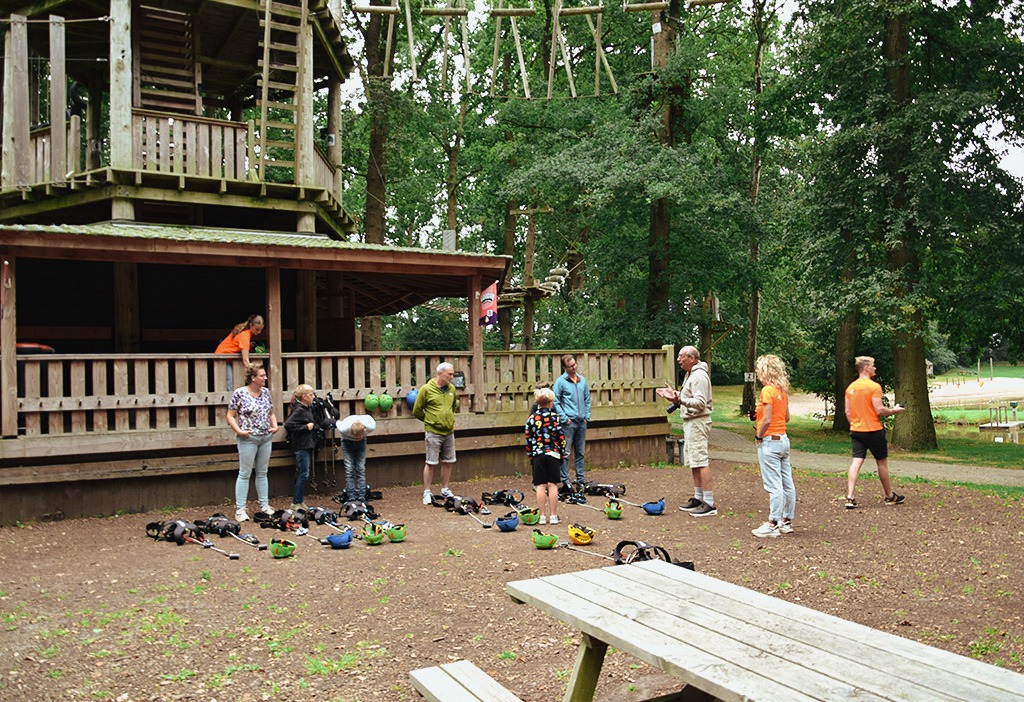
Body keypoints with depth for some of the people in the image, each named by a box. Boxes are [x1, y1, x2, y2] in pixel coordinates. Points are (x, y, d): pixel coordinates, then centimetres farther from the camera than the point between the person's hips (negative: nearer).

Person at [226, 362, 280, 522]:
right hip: (248, 439, -5)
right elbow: (230, 416, -7)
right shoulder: (239, 393, -10)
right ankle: (240, 509, 5)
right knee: (245, 474, -1)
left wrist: (274, 425, 0)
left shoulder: (266, 392, 7)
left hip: (266, 438, 6)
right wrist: (239, 431, -19)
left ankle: (264, 505, 21)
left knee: (262, 473, 13)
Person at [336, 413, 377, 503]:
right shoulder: (344, 428, -39)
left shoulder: (371, 426, -36)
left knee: (361, 469, -6)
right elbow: (338, 422, -17)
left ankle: (361, 498, -3)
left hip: (362, 442, 1)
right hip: (347, 441, -1)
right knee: (349, 469, -10)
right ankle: (351, 498, -7)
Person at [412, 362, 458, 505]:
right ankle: (427, 492, 9)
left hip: (449, 432, 5)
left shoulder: (452, 389, 6)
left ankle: (445, 490, 23)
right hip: (433, 433, -5)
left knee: (448, 462, 10)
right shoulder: (426, 389, -10)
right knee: (431, 463, -1)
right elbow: (417, 411, -2)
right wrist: (430, 420, 8)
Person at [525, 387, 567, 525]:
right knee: (553, 485, 3)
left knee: (540, 486, 4)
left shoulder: (531, 418, 1)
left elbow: (528, 439, 3)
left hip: (538, 455, 1)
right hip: (553, 454, -1)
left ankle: (543, 516, 5)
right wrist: (563, 454, 7)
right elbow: (561, 437, -3)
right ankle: (553, 516, 5)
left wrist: (530, 455, 12)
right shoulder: (555, 417, -4)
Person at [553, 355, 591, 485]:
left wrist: (587, 416, 9)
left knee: (580, 452, 12)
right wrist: (564, 418, -10)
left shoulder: (582, 380, 11)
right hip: (568, 422, -5)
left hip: (582, 422, 5)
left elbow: (587, 400, 17)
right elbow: (556, 402, -5)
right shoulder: (560, 381, -5)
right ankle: (565, 481, 1)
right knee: (566, 453, -4)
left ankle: (581, 479, 20)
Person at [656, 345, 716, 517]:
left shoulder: (699, 376, -16)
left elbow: (700, 403, -25)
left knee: (701, 461, -12)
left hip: (698, 422, -11)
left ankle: (709, 504, -12)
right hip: (690, 422, 11)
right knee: (693, 461, 15)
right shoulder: (690, 374, 17)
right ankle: (698, 498, 23)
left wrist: (680, 400, -35)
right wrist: (673, 394, 18)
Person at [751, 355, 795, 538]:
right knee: (787, 483, 12)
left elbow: (767, 420, -21)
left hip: (770, 441, -9)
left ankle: (772, 525, -3)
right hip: (783, 439, 9)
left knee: (774, 486, -7)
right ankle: (786, 521, 20)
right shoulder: (783, 390, 10)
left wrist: (759, 435, -7)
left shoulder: (767, 390, -16)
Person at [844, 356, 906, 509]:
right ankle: (890, 496, 25)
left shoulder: (851, 387, 7)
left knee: (856, 462, -1)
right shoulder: (874, 386, -13)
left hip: (856, 431, 5)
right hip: (873, 430, -5)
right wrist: (893, 410, 1)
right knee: (882, 462, 11)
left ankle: (850, 497, -11)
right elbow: (879, 410, -16)